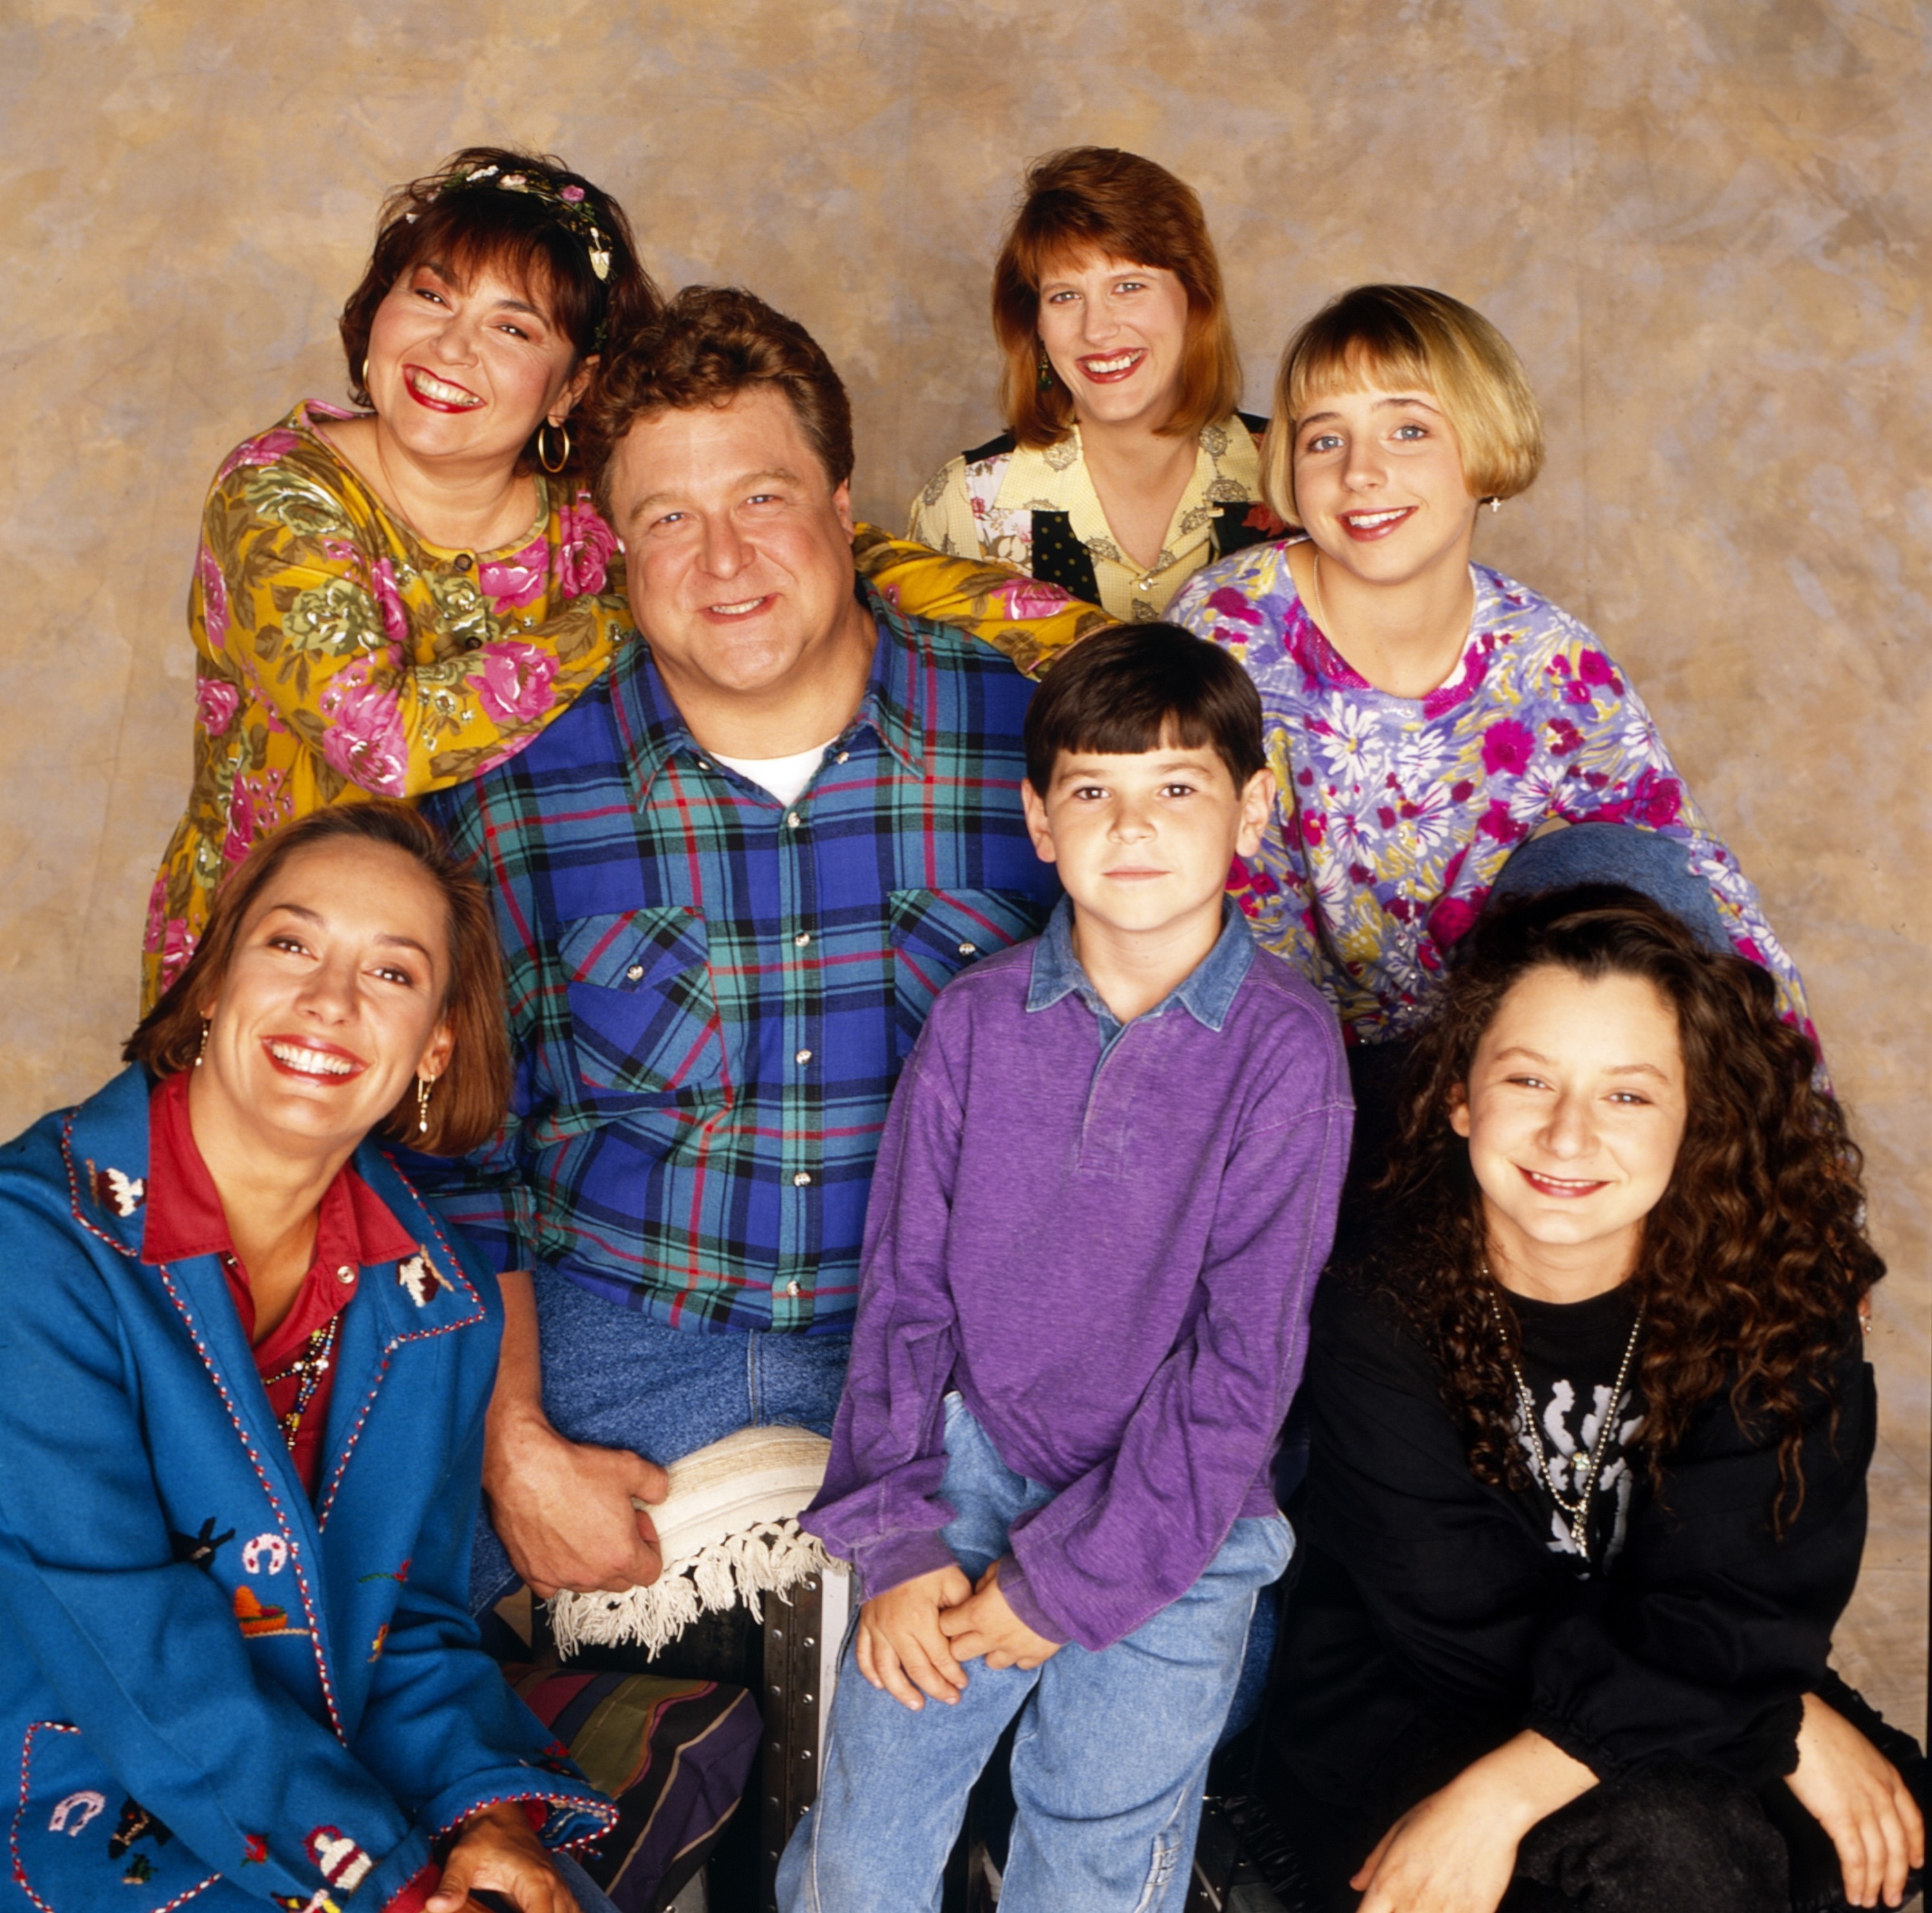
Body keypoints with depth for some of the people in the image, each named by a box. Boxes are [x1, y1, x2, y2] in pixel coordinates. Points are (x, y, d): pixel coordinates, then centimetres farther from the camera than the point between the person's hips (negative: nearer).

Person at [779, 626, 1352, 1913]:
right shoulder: (977, 1020, -3)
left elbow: (1244, 1356, -11)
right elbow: (904, 1289, 4)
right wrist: (891, 1540, -3)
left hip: (1180, 1513, -2)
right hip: (976, 1462, 2)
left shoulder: (1283, 1046, -12)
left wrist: (1068, 1580, -11)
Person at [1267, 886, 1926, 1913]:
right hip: (1409, 1727, -3)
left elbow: (1736, 1617, -19)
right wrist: (1780, 1719, -20)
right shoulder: (1380, 1304, -17)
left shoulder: (1777, 1299, -13)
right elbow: (1468, 1634, -18)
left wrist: (1503, 1797, -30)